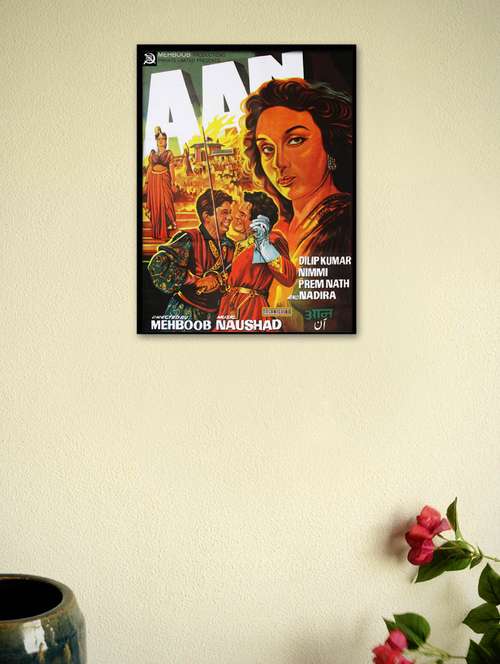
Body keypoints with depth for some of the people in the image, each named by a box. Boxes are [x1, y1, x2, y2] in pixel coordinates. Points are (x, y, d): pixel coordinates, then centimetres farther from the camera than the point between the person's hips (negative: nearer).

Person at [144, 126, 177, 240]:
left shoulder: (169, 153, 4)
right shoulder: (152, 153, 10)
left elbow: (171, 168, 1)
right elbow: (149, 168, 11)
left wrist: (173, 183, -6)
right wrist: (146, 182, 6)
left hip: (164, 180, -2)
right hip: (154, 180, 2)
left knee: (165, 202, -13)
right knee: (155, 204, 1)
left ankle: (165, 231, -8)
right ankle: (156, 233, 7)